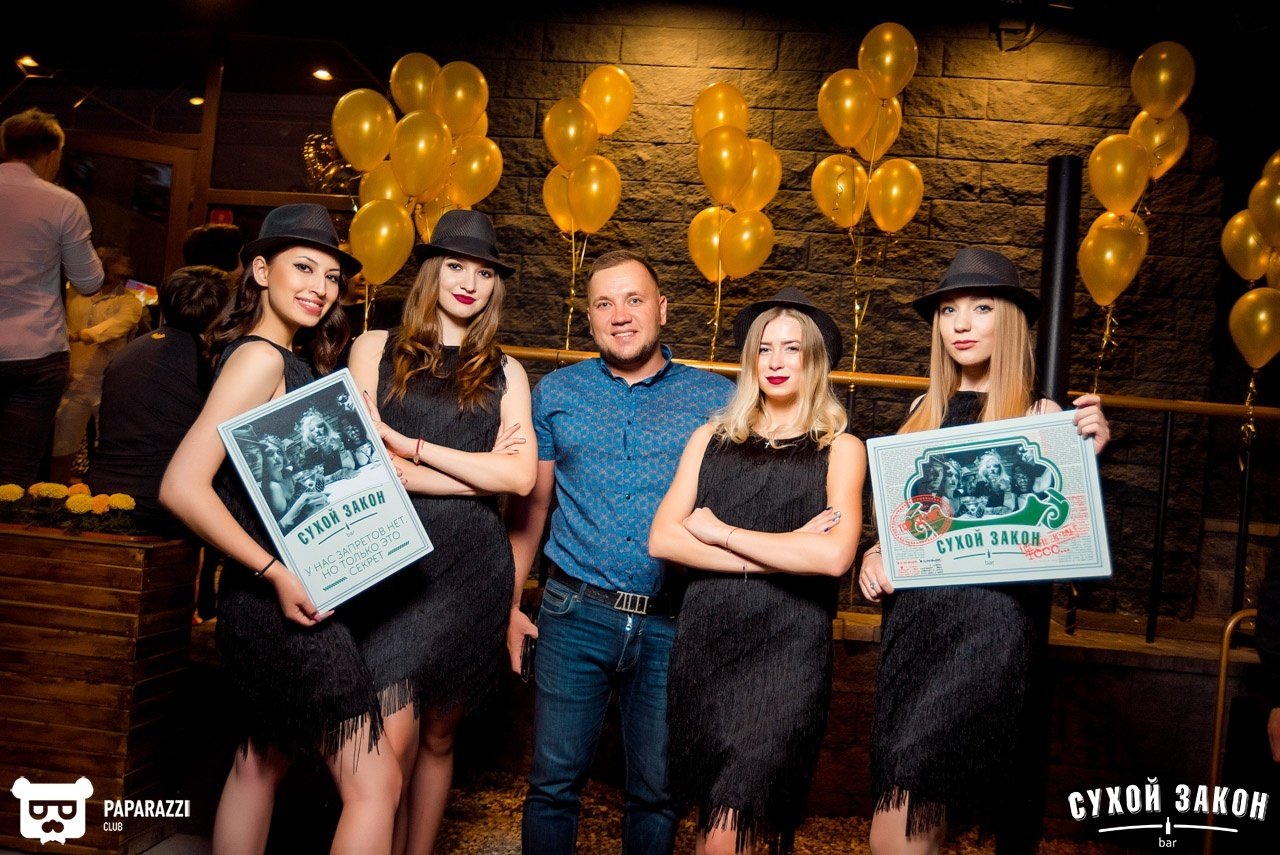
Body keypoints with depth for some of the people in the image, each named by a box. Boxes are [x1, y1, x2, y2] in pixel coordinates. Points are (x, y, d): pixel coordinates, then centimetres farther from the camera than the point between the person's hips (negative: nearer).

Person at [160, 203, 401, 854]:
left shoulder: (293, 363, 13)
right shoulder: (259, 357, -16)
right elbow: (182, 487, -24)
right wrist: (277, 574, -22)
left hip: (284, 598, 10)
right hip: (288, 605, -10)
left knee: (261, 760, 21)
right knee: (375, 783, -6)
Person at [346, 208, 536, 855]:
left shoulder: (504, 374, 11)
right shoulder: (376, 349, 7)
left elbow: (522, 477, -3)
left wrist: (412, 447, -7)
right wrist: (480, 472, -6)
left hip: (470, 569, 2)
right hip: (392, 562, -2)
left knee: (438, 735, 13)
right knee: (394, 740, -11)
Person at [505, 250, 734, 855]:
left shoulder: (718, 399, 3)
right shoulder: (556, 392, 6)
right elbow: (530, 504, 8)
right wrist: (510, 602, 3)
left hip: (672, 624, 0)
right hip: (576, 616, 1)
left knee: (656, 790, 13)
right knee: (554, 781, 8)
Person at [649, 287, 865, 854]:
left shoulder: (839, 449, 2)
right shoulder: (712, 439, 10)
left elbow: (835, 556, -15)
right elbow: (662, 538, -3)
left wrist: (720, 533, -8)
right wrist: (781, 553, -11)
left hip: (787, 651, -3)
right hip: (705, 641, 3)